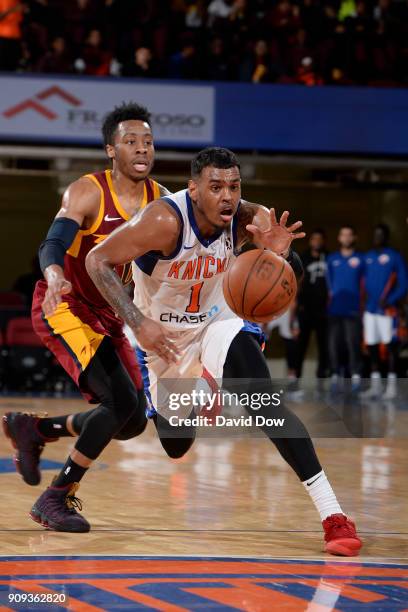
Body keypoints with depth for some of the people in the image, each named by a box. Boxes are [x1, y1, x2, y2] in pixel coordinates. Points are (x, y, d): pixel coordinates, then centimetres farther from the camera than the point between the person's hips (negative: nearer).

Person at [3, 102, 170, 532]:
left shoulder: (161, 200, 0)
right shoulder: (87, 193, -19)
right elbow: (52, 245, -32)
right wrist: (55, 278, -55)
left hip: (107, 316, 8)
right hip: (63, 308, -7)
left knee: (132, 422, 7)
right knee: (122, 402, -23)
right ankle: (57, 498, -9)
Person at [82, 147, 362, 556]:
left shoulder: (247, 219, -20)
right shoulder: (165, 221, -31)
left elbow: (291, 279, -13)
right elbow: (97, 261, -24)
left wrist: (279, 253, -37)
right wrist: (138, 322, -32)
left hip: (216, 323, 1)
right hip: (162, 337, -1)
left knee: (267, 406, -23)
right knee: (176, 444, 13)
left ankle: (332, 515, -26)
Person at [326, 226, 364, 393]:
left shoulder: (361, 259, 7)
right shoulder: (332, 259, 15)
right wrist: (331, 296, 13)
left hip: (353, 309, -3)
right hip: (335, 309, 3)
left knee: (353, 343, -11)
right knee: (334, 343, -1)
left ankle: (356, 376, -11)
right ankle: (335, 376, 3)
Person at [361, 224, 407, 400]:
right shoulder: (367, 257, 14)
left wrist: (389, 300, -17)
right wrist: (363, 302, 7)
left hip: (387, 309, -6)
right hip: (370, 309, 6)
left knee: (390, 345, -4)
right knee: (371, 346, 7)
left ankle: (391, 386, -1)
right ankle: (375, 386, 14)